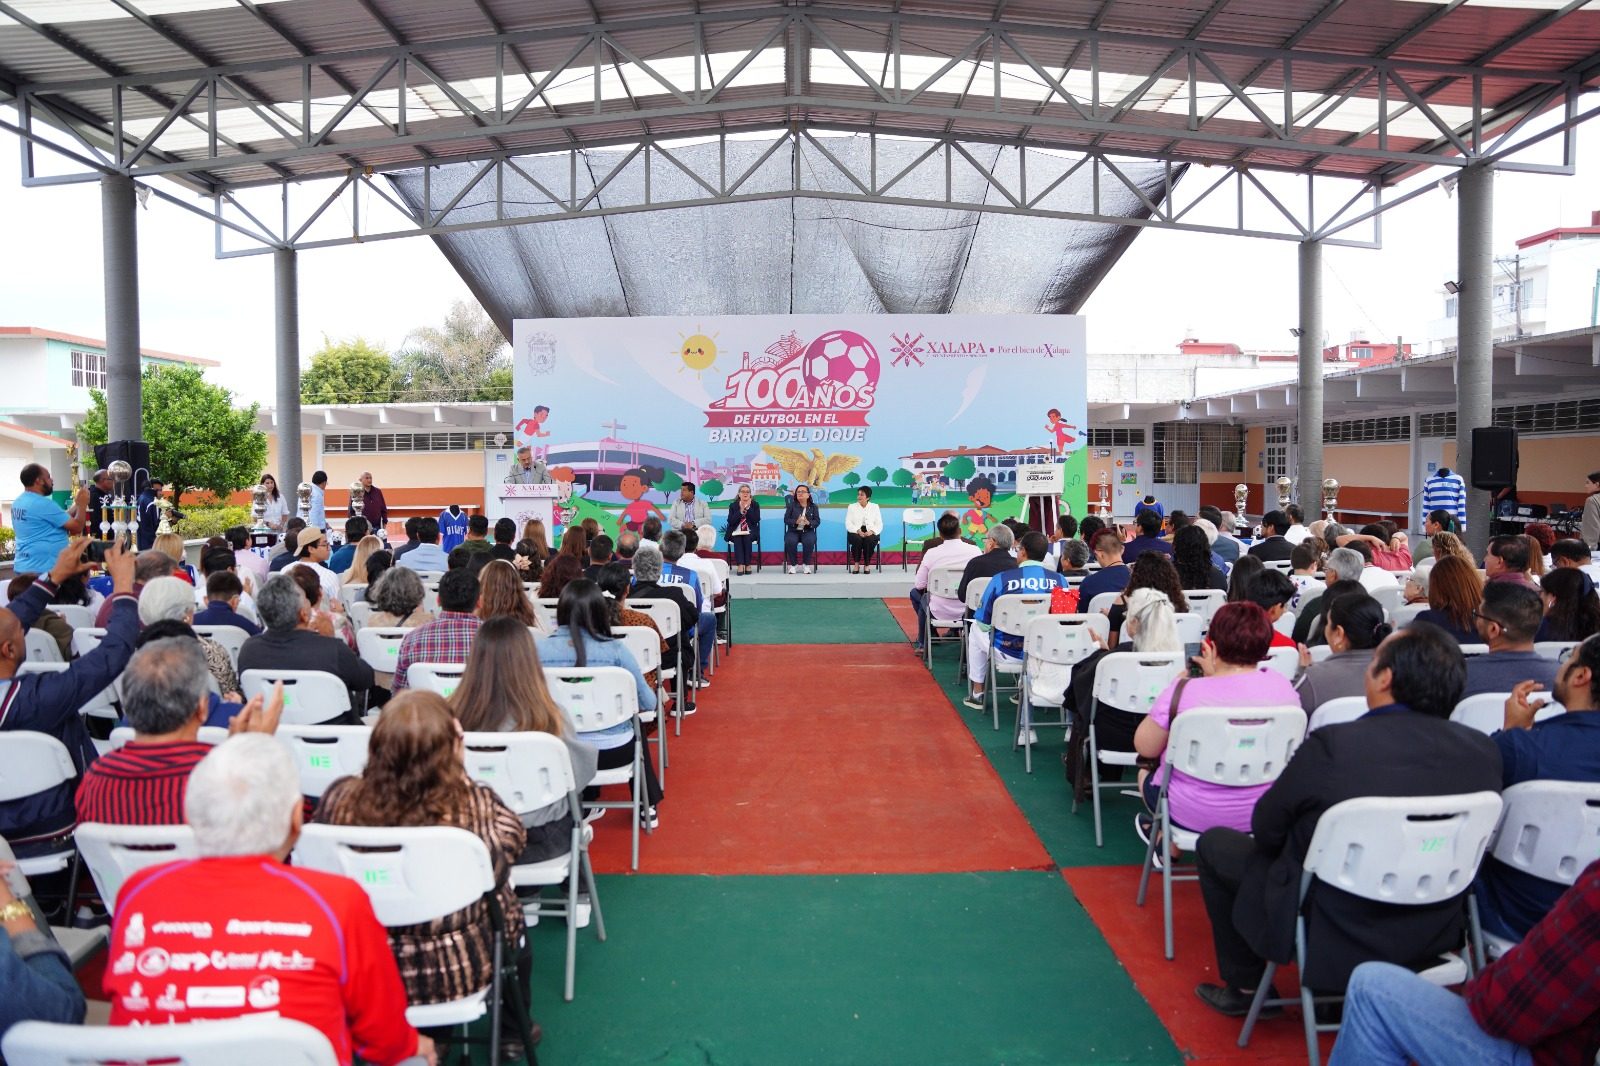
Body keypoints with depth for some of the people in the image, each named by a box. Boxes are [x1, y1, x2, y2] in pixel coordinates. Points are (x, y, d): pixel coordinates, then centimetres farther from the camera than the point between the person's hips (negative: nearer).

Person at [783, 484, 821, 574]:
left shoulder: (813, 506, 8)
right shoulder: (791, 505, 6)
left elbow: (817, 521, 0)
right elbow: (786, 519, -2)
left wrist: (808, 523, -22)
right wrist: (796, 521, -23)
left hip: (807, 531, 0)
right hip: (793, 531, 0)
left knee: (809, 541, -34)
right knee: (790, 542, -34)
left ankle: (806, 565, -14)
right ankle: (792, 565, -14)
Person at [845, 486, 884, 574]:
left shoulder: (875, 507, 12)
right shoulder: (851, 507, 12)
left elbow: (879, 524, 4)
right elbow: (848, 524, 1)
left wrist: (871, 531, -17)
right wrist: (858, 531, -18)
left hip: (870, 533, 0)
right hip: (855, 532, 0)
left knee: (869, 540, -35)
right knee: (857, 539, -35)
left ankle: (867, 565, -19)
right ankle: (856, 564, -19)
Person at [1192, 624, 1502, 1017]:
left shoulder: (1332, 745, -27)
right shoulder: (1484, 750, -12)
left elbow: (1265, 830, -11)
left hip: (1331, 942, -5)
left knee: (1216, 843, 15)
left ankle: (1244, 985, 25)